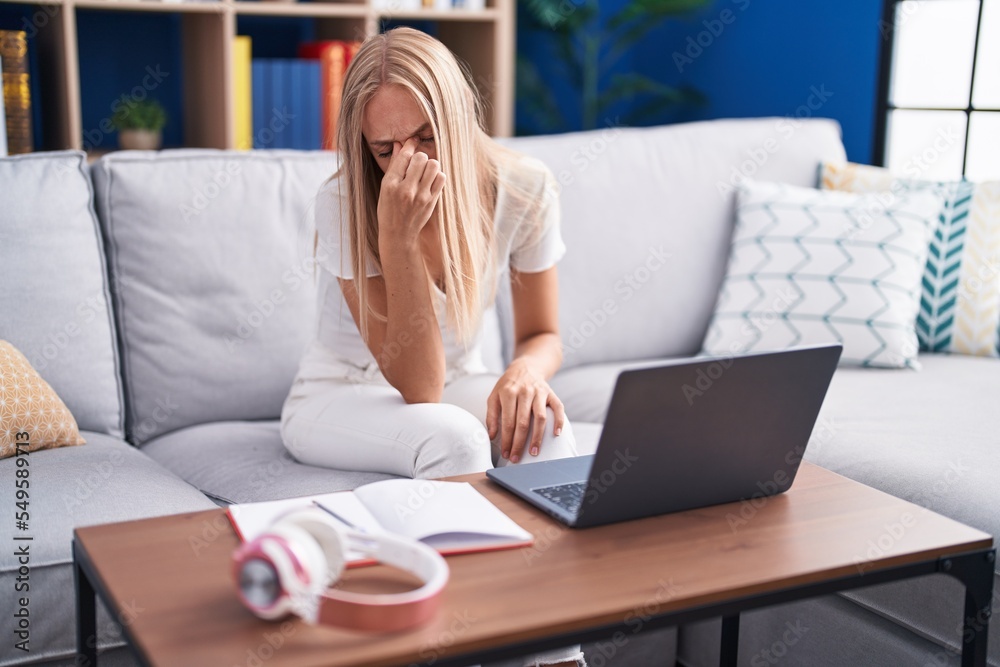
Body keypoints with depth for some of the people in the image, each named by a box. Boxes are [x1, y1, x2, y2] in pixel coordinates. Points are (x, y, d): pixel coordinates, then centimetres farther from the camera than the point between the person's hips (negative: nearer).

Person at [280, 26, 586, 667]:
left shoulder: (523, 187, -16)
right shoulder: (344, 205, -25)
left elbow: (543, 335, -3)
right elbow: (418, 387, -29)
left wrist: (526, 371, -28)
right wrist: (397, 236, -40)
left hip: (456, 383, 3)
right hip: (342, 395, -3)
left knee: (542, 421, -29)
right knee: (453, 437, -35)